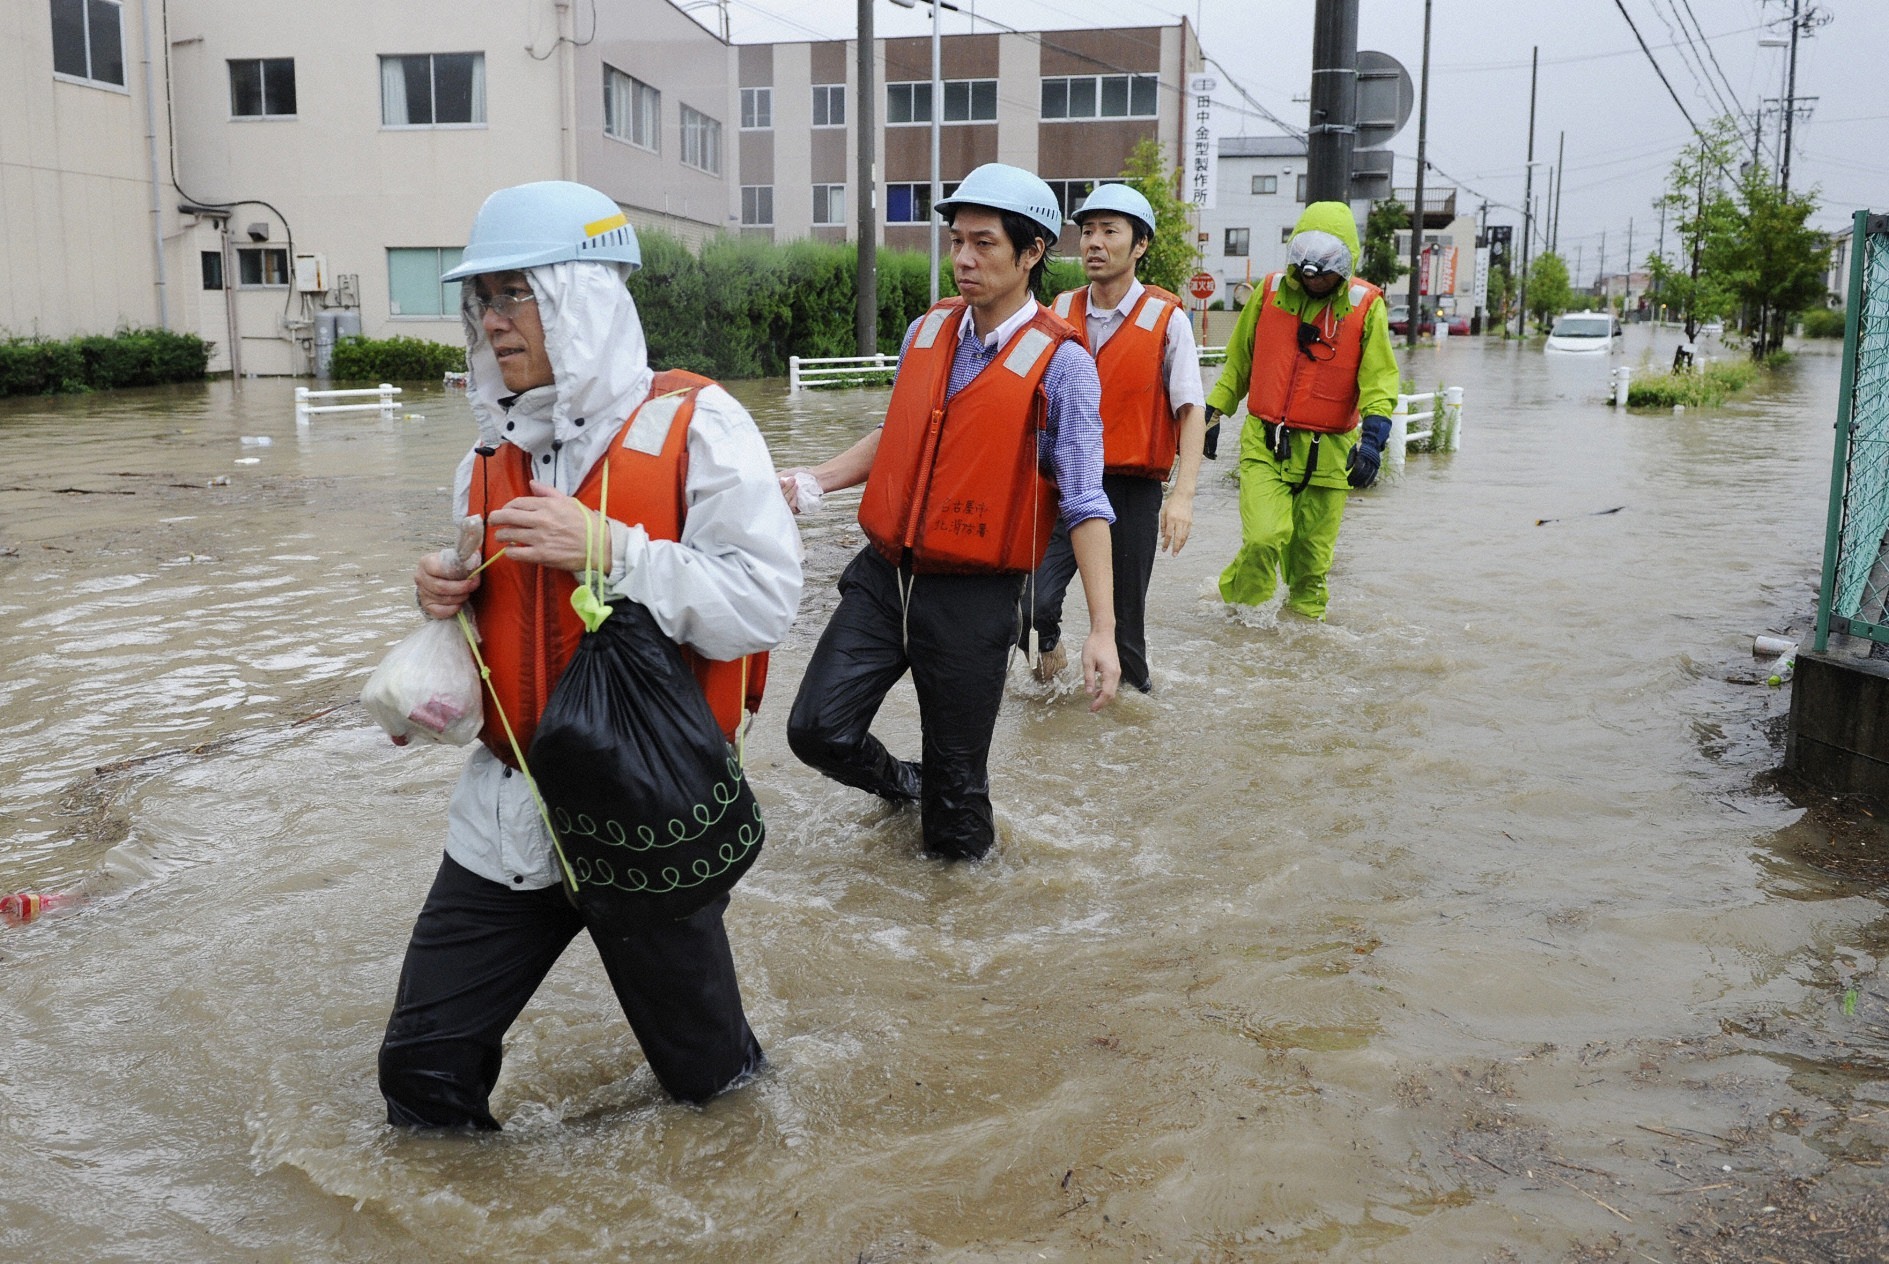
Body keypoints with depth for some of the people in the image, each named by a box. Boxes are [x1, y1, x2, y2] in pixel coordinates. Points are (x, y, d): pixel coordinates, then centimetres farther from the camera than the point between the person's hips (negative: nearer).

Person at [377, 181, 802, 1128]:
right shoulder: (493, 452, 8)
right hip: (510, 810, 5)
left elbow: (765, 600, -19)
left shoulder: (692, 425, -11)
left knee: (705, 1074, 16)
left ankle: (725, 1063, 49)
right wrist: (448, 599, -3)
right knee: (420, 1069, 9)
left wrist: (607, 548, -25)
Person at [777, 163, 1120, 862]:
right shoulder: (926, 332, 6)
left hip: (973, 596, -4)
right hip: (884, 575, 5)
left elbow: (1085, 502, -12)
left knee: (956, 771, 8)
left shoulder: (1060, 360, -10)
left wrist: (1102, 629, -17)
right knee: (817, 730, 2)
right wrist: (814, 478, 5)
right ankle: (901, 781, 33)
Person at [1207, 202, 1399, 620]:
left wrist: (1372, 438, -21)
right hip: (1265, 445, 0)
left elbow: (1380, 380, -6)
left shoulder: (1366, 306, -2)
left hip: (1326, 453, 0)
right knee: (1264, 538, -17)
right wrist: (1211, 414, 13)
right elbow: (1237, 364, 15)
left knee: (1311, 556, 7)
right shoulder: (1270, 293, 2)